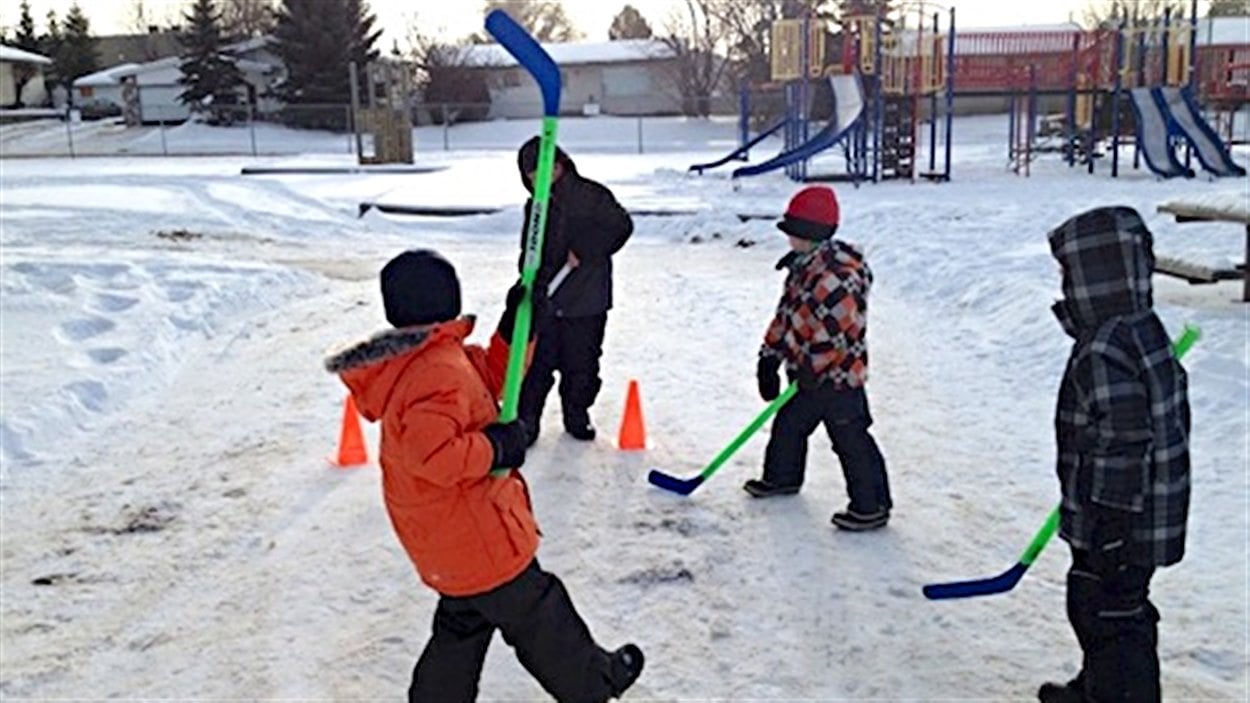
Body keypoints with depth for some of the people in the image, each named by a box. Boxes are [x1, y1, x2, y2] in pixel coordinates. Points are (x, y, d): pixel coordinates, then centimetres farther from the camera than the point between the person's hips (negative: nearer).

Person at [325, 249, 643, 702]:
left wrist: (519, 322, 2)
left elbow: (492, 377, 12)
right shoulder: (440, 372, -26)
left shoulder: (415, 360, 6)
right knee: (534, 613, 11)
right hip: (477, 539, -9)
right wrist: (496, 446, -25)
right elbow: (431, 455, -37)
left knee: (463, 621, 23)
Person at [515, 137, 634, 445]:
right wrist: (529, 282, 5)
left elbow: (621, 225, -15)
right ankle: (526, 421, 14)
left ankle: (577, 417, 26)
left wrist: (583, 250, -17)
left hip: (586, 302, -4)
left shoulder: (589, 195, -9)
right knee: (537, 363, 4)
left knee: (581, 364, 8)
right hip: (544, 302, 4)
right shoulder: (535, 206, 10)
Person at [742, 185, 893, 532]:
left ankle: (872, 507, 9)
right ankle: (782, 477, 45)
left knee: (851, 440, -2)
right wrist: (770, 356, 11)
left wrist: (813, 367, -24)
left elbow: (845, 327, -28)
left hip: (838, 374, -10)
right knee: (789, 424, 23)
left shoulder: (839, 272, -24)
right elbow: (788, 314, 14)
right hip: (809, 373, 10)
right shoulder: (802, 266, 9)